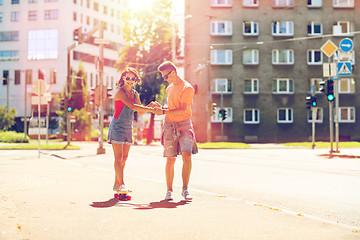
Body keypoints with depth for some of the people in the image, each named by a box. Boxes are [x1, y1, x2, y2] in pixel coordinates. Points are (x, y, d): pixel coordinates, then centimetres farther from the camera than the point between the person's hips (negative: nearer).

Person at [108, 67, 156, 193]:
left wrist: (150, 106, -4)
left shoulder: (135, 94, 10)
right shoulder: (120, 92, -12)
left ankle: (117, 184, 13)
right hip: (117, 126, -7)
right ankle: (121, 184, -9)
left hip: (128, 127, 7)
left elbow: (140, 112, 14)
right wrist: (151, 110, -27)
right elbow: (132, 106, -26)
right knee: (118, 158, -8)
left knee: (124, 157, 7)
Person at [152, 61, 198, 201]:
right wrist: (160, 107, 9)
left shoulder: (187, 88, -6)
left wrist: (163, 112, -16)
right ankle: (169, 191, 9)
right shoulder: (169, 88, 17)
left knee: (186, 154, -20)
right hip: (170, 125, 5)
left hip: (184, 124, -5)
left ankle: (185, 189, -9)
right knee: (170, 159, 0)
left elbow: (182, 110, -15)